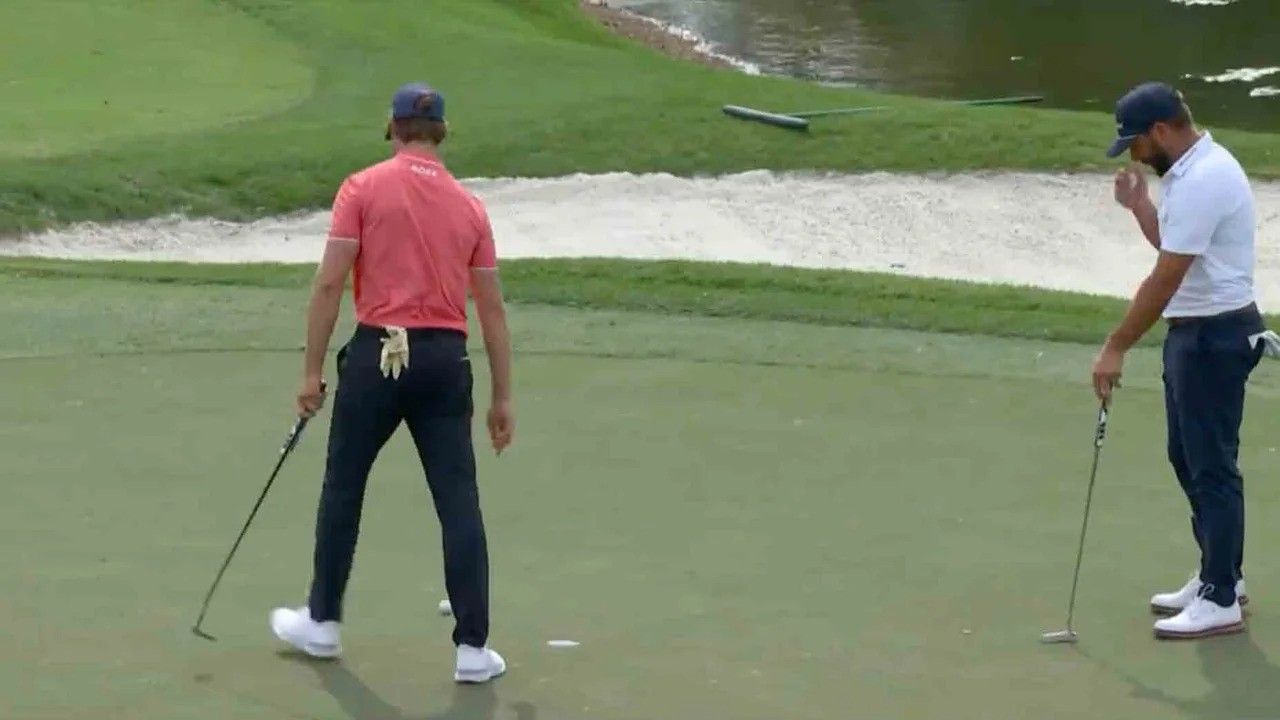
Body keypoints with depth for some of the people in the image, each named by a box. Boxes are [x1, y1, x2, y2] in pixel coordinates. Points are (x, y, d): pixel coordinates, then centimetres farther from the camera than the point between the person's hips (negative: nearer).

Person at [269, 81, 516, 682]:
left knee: (343, 489, 14)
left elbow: (329, 283, -7)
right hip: (445, 360, 2)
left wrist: (312, 371, -1)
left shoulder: (363, 189, -1)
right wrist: (502, 397, 15)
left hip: (378, 352, -2)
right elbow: (491, 306, 10)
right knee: (458, 503, 2)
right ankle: (472, 648, 0)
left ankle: (322, 622, 25)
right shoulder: (469, 206, 9)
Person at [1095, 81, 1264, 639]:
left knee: (1211, 465, -5)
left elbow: (1165, 279, -23)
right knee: (1189, 457, 17)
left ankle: (1220, 600, 0)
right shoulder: (1193, 169, 10)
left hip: (1215, 335, -11)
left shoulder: (1201, 182, -23)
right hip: (1195, 330, 11)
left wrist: (1116, 348, -19)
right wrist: (1139, 203, 10)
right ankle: (1221, 575, 27)